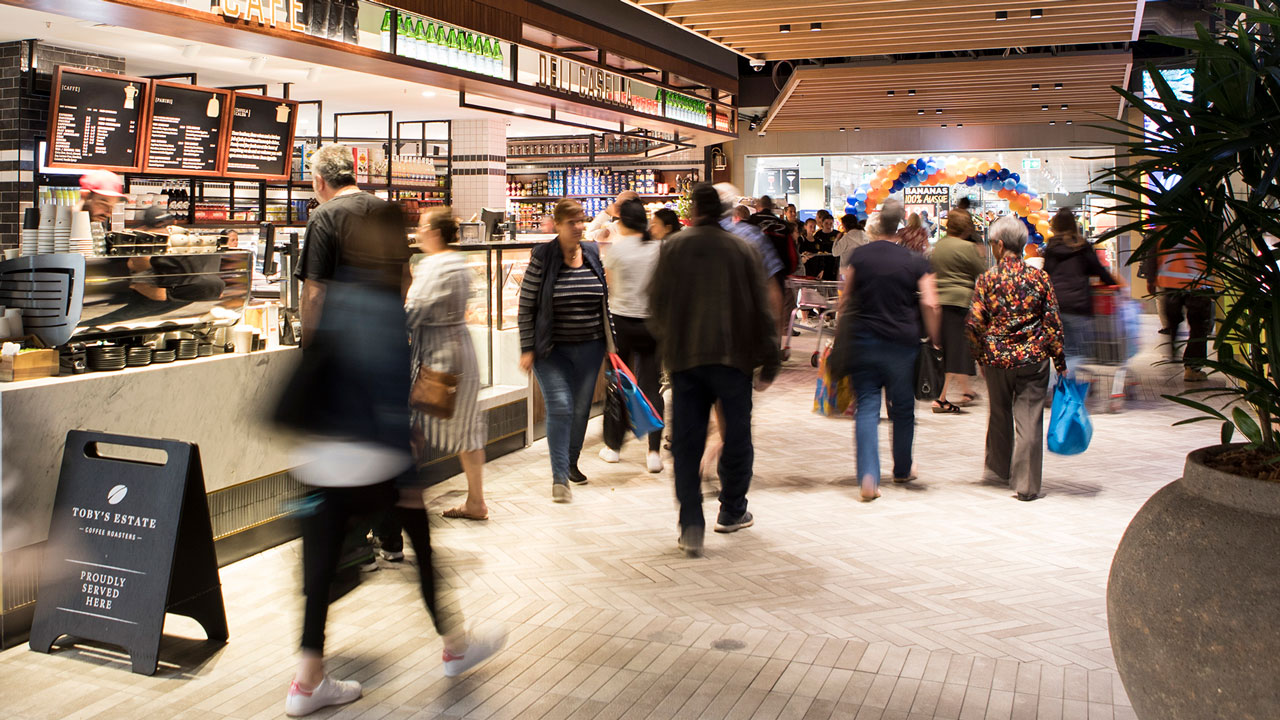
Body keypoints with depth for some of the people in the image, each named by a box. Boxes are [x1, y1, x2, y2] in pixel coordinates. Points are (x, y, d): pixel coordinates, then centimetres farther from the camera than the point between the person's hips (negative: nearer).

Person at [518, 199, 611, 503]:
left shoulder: (593, 253, 5)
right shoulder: (542, 257, -7)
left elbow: (604, 302, 13)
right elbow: (526, 305, -5)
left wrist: (610, 343, 11)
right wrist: (527, 349, -9)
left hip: (589, 347, 4)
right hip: (552, 349, -4)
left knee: (581, 408, 11)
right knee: (560, 407, -12)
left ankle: (571, 462, 33)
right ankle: (559, 477, -4)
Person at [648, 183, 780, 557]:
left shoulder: (672, 248, 2)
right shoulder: (742, 249, 1)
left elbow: (657, 304, 5)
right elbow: (761, 309, 1)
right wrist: (769, 362, 6)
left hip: (684, 358, 1)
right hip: (733, 356, -1)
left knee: (686, 441, 4)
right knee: (737, 435, 15)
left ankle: (691, 525, -2)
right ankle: (732, 511, 28)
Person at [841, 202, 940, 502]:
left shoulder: (859, 255, 1)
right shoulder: (915, 261, -4)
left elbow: (845, 299, 6)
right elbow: (929, 304, -10)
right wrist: (933, 339, 1)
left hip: (864, 340, 1)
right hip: (903, 343, 0)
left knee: (867, 406, 1)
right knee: (903, 408, 15)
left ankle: (868, 477, -13)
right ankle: (902, 470, 31)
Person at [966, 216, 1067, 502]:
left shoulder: (987, 279, -5)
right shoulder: (1040, 277, -2)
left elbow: (973, 323, -8)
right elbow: (1053, 322, -2)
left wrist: (980, 355, 8)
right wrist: (1060, 362, 5)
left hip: (997, 359, 1)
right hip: (1033, 358, 0)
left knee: (1000, 414, 19)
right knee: (1029, 419, 2)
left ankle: (999, 469, 35)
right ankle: (1026, 485, 2)